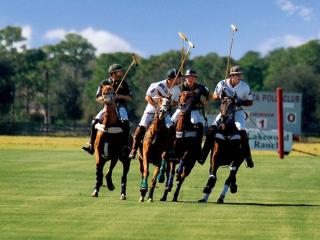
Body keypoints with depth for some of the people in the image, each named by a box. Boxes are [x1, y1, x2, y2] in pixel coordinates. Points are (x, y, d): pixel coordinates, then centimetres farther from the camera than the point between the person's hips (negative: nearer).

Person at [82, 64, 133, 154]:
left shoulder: (123, 83, 5)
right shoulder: (104, 83, 3)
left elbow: (130, 98, 6)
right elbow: (97, 99, 3)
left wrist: (120, 96, -13)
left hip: (119, 107, -1)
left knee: (125, 122, -29)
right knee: (94, 122, -16)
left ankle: (126, 144, -19)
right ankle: (91, 145, -8)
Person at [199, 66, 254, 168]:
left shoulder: (245, 87, -9)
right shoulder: (222, 84, -6)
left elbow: (250, 102, 1)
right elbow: (214, 97, 6)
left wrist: (241, 102, -19)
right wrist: (220, 96, -18)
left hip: (238, 111, -2)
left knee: (241, 131, -24)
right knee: (211, 130, -12)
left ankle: (248, 158, -13)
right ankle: (203, 156, -2)